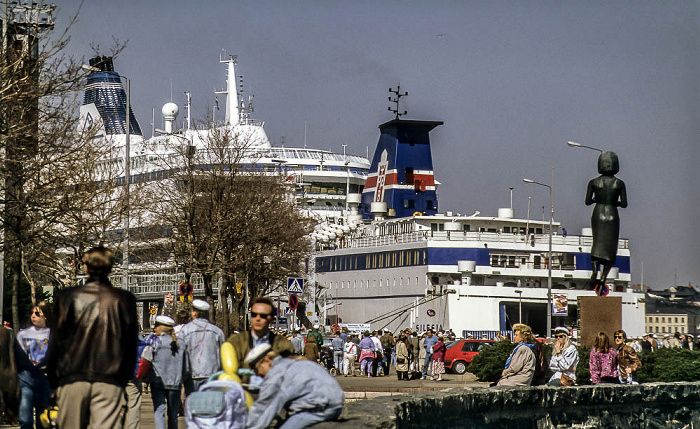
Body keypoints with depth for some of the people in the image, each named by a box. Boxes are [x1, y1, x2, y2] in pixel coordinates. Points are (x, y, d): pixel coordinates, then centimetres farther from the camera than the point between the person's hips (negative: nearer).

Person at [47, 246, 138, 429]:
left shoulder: (68, 297, 1)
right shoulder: (124, 300, 2)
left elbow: (56, 342, 3)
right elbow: (131, 346, 6)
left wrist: (54, 381, 12)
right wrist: (124, 380, 15)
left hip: (72, 380, 0)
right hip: (109, 382, 0)